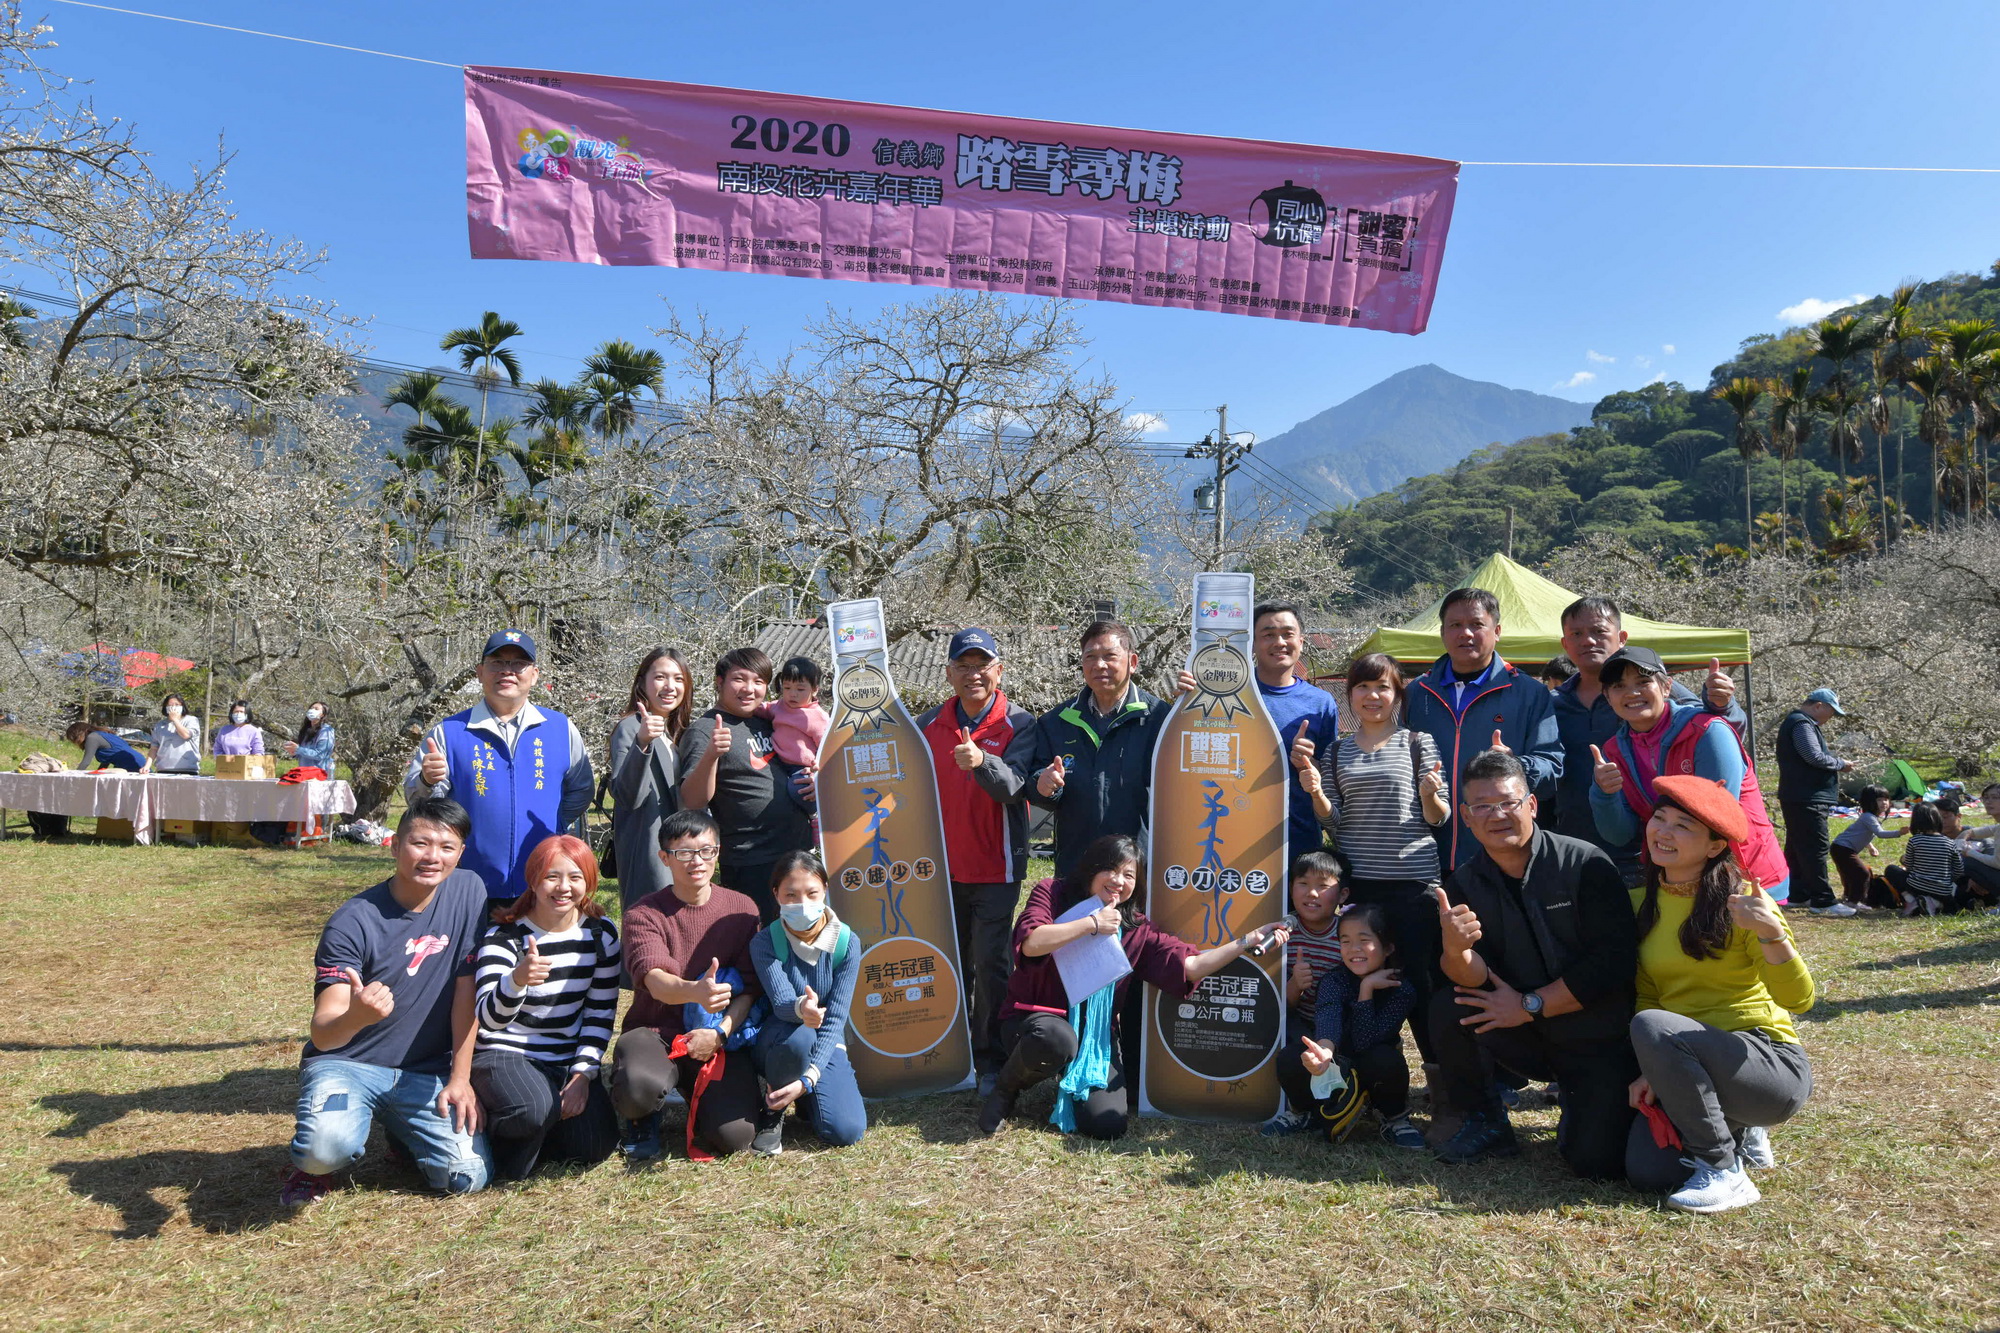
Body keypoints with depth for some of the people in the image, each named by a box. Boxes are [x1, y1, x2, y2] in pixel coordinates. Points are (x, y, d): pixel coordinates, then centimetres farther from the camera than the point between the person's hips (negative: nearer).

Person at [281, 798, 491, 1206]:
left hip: (427, 1072, 3)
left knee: (468, 1176, -14)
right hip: (348, 1063, -3)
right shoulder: (352, 923, -16)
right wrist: (356, 1016, -45)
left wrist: (460, 1076, -6)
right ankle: (314, 1164, 5)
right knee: (329, 1146, -34)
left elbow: (465, 991, -3)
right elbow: (322, 1034, -21)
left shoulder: (468, 892, -6)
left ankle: (403, 1132, 19)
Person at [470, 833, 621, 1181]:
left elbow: (601, 1013, 3)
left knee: (595, 1146, -14)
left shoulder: (601, 934, -2)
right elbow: (488, 1020, -26)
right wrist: (517, 979, -47)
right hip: (504, 1054, -4)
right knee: (533, 1109, -36)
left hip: (568, 1058, 4)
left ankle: (528, 1132, 16)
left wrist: (582, 1073, -9)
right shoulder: (504, 937, -13)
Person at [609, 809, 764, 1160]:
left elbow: (750, 986, 0)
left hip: (719, 1040, 2)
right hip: (655, 1032, -2)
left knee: (734, 1137, -19)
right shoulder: (644, 914, -7)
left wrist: (720, 1032, -17)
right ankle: (643, 1118, 4)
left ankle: (695, 1095, 19)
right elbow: (655, 980, -25)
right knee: (641, 1087, -38)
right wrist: (695, 992, -47)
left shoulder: (741, 908, 2)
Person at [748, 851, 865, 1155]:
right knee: (798, 1036, -38)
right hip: (777, 1045, -1)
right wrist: (800, 1008, -55)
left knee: (846, 1131, -21)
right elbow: (780, 1002, -29)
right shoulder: (765, 942, -15)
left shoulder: (846, 943, -12)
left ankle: (804, 1100, 15)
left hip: (826, 1046, 2)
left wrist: (808, 1078, -28)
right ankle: (771, 1110, -7)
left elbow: (835, 1018, -16)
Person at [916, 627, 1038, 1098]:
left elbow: (1017, 787, -20)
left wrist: (982, 762, -38)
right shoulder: (928, 725, 5)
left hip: (997, 868, -3)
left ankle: (991, 1059, 11)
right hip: (944, 867, 4)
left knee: (992, 965, -2)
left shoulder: (1019, 724, -6)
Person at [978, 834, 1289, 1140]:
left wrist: (1248, 942, -12)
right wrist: (1092, 923, -22)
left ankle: (1073, 1082, 22)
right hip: (1039, 1017, -4)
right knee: (1057, 1040, -41)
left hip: (1098, 1032, 4)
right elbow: (1030, 944, -23)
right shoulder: (1051, 894, -5)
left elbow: (1190, 966, -4)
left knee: (1107, 1125, -15)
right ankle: (1006, 1089, -6)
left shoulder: (1135, 929, 4)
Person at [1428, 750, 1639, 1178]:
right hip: (1530, 1038, 3)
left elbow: (1615, 961, -18)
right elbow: (1472, 981, -12)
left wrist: (1530, 1005, -17)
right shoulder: (1464, 884, -4)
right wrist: (1455, 949, -37)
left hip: (1600, 1040, -3)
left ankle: (1579, 1105, 17)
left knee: (1598, 1161, -19)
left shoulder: (1586, 864, -14)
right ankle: (1486, 1125, 0)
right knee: (1447, 1008, -23)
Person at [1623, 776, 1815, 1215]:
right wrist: (1650, 1072, -5)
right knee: (1646, 1171, -17)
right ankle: (1738, 1133, 16)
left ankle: (1725, 1171, -15)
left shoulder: (1739, 901, -12)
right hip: (1687, 1069, 5)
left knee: (1651, 1027, -32)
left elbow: (1798, 1001, -19)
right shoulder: (1639, 904, 4)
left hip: (1768, 1061, -5)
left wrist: (1770, 932, -35)